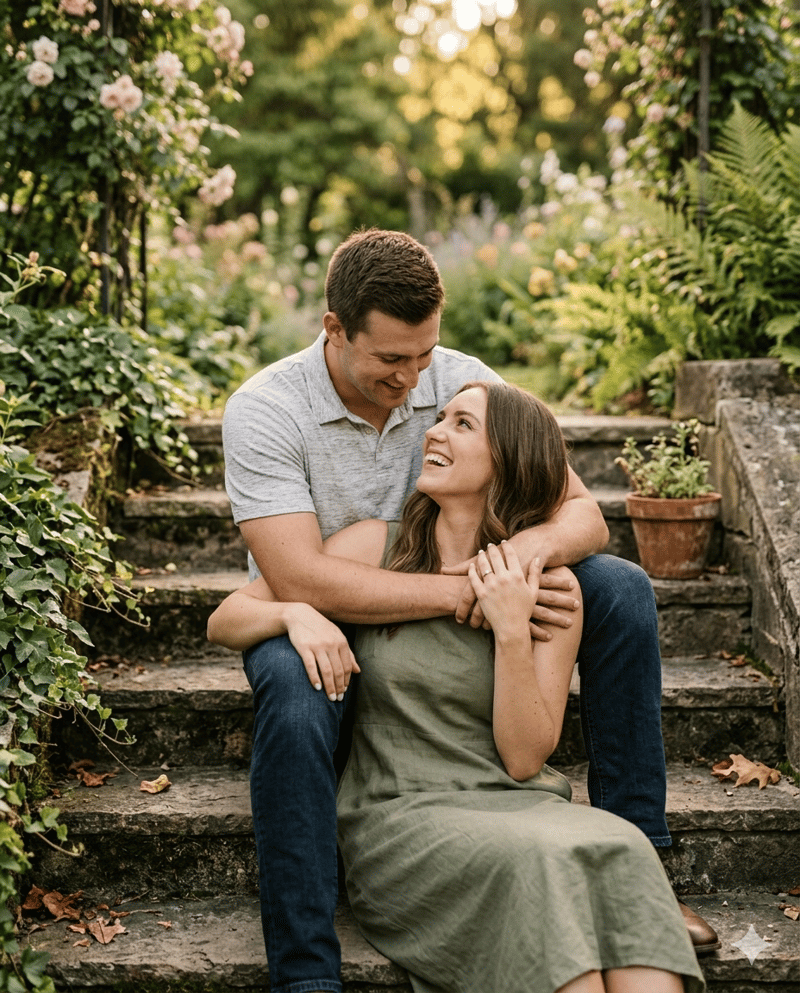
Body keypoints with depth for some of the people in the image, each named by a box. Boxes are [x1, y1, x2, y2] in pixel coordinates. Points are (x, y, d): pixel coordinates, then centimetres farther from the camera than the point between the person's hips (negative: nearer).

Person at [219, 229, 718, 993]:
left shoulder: (463, 382, -10)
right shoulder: (264, 412, -21)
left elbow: (583, 513, -11)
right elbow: (299, 580, -32)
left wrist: (534, 545, -36)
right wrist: (467, 592, -38)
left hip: (451, 610, 4)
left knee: (620, 588, -15)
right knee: (297, 700, -40)